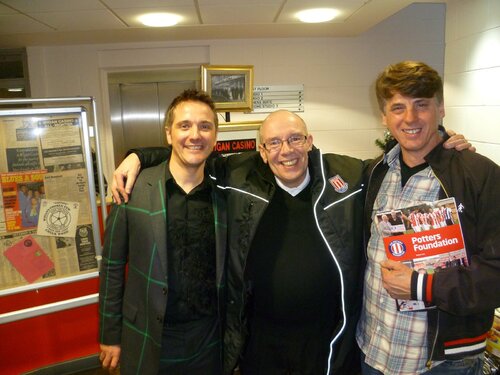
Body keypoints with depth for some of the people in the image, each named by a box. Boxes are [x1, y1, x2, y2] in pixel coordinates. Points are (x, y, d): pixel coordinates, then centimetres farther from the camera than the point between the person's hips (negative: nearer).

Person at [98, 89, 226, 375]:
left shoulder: (223, 194, -5)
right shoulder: (133, 188, -11)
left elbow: (229, 273, 3)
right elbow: (112, 266, -4)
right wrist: (110, 336, 0)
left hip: (208, 340, 2)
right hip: (146, 340, -1)